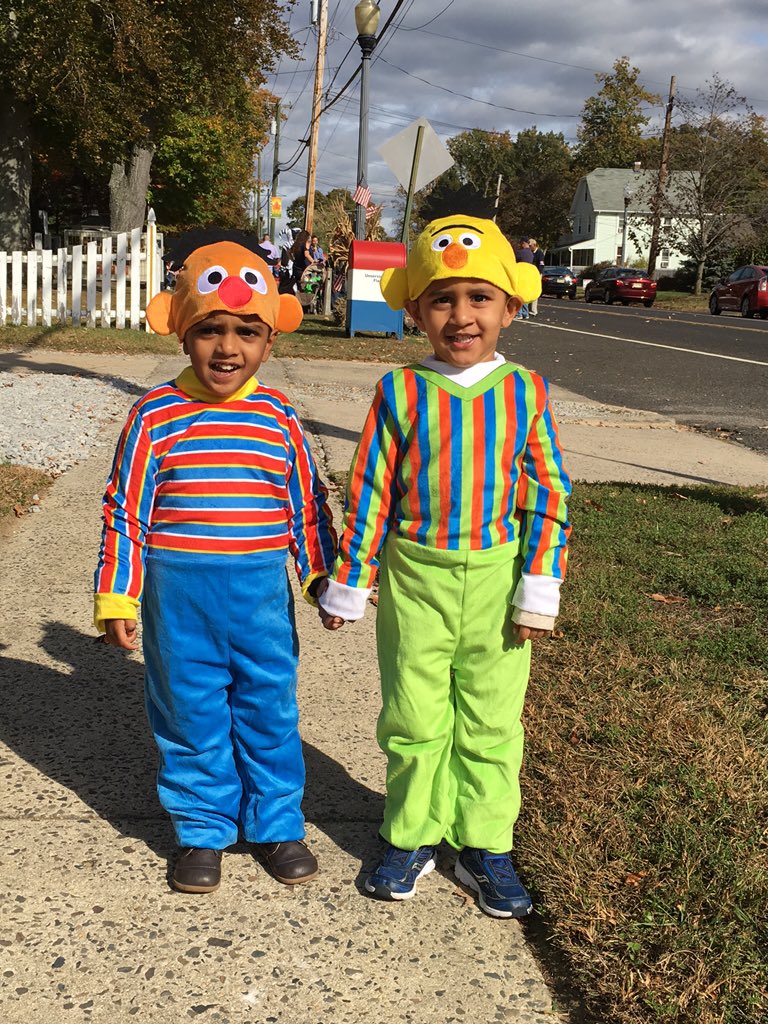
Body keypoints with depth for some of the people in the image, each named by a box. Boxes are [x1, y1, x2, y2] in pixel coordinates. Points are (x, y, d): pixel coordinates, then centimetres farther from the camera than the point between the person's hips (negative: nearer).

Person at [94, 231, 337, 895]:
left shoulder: (279, 418, -1)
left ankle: (276, 825, 31)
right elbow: (126, 511, -2)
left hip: (262, 591, 1)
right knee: (190, 715, 11)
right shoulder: (155, 416, -6)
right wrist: (117, 599, -2)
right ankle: (202, 831, 29)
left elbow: (308, 506, 8)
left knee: (269, 710, 12)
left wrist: (323, 581, 12)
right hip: (179, 595, -1)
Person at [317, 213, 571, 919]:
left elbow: (548, 493, 0)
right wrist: (347, 586, 1)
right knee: (414, 717, 11)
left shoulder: (524, 393, -3)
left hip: (495, 578, 1)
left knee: (491, 721, 11)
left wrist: (539, 589, -5)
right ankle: (413, 836, 29)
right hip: (416, 576, 0)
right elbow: (368, 492, -1)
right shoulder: (401, 392, -5)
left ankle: (486, 846, 27)